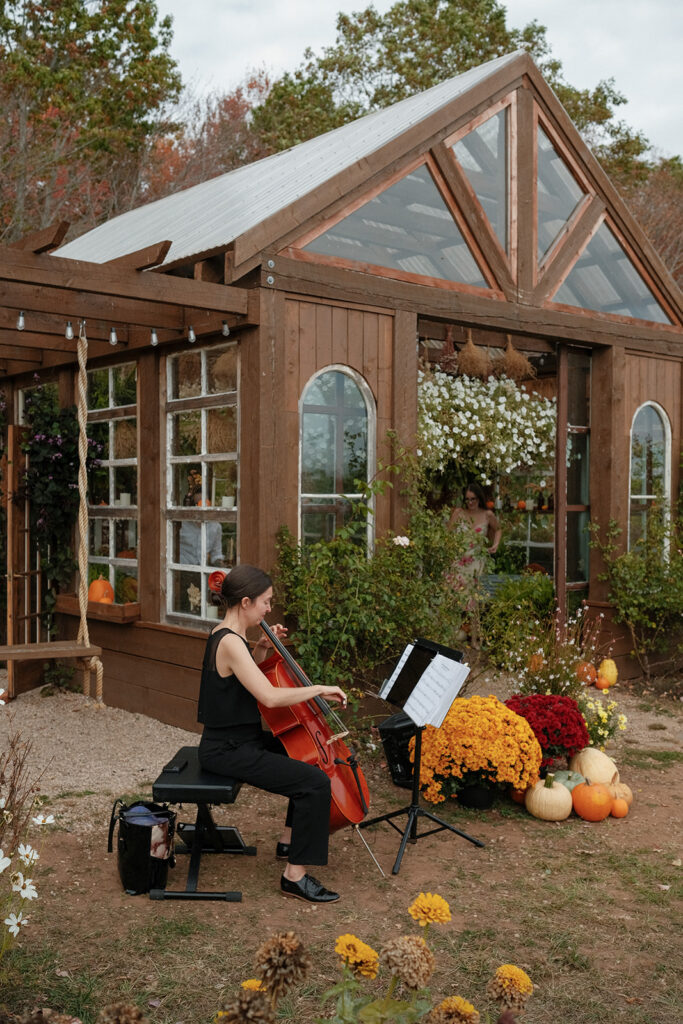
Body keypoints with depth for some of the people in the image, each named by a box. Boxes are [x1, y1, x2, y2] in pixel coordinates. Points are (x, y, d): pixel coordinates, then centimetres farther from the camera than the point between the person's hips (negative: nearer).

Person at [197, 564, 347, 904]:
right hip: (228, 751, -11)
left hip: (239, 739, 11)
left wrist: (262, 648, 9)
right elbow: (270, 696, -32)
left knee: (309, 756, 20)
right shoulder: (231, 642, -23)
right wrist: (319, 689, -21)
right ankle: (295, 875, -8)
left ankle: (289, 840, 31)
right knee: (316, 782, -18)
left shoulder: (225, 634, 7)